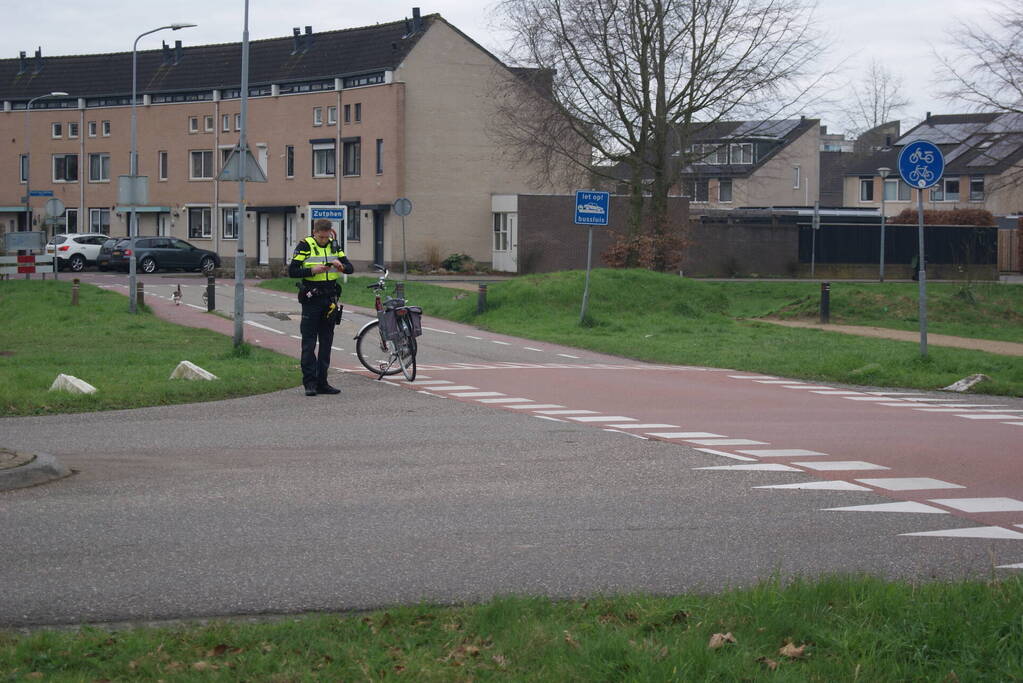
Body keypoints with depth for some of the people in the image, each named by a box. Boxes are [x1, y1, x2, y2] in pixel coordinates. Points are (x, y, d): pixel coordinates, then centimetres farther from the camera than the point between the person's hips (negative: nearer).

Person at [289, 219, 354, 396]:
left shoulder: (334, 246, 8)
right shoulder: (305, 246, -5)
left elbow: (350, 267, 8)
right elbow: (292, 271, -10)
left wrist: (341, 266, -14)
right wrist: (313, 270, -23)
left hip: (330, 299, 5)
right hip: (311, 300, -5)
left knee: (326, 342, 7)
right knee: (309, 342, -5)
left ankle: (322, 382, 12)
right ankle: (309, 383, -3)